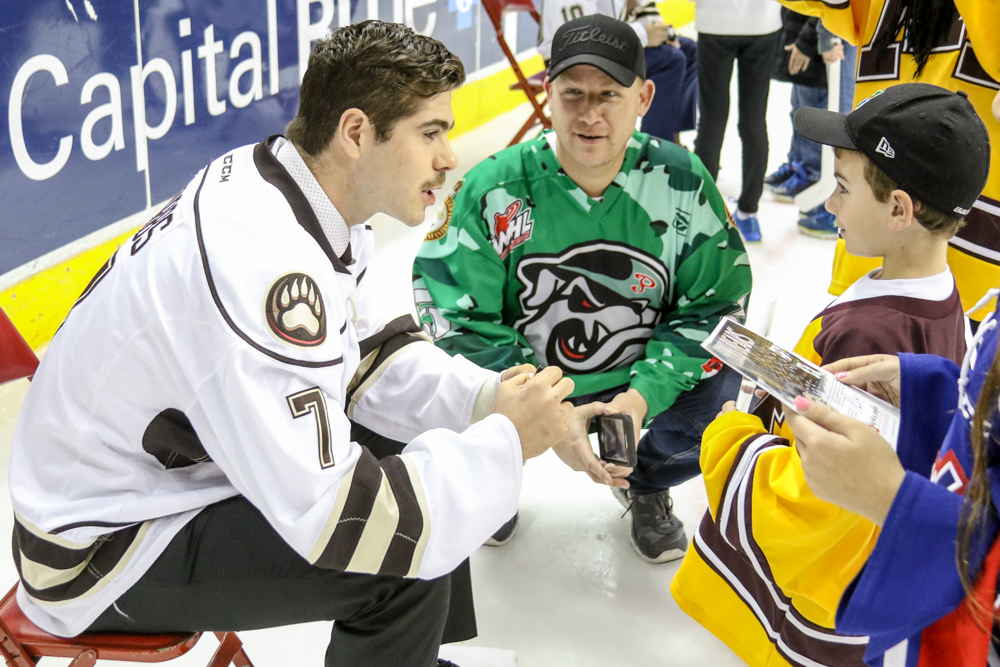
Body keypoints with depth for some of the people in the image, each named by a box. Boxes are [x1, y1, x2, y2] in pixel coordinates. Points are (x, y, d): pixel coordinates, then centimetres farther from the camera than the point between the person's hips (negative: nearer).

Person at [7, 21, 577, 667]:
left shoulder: (279, 182, -4)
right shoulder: (263, 262, -33)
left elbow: (363, 353, 8)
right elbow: (333, 515, -33)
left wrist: (483, 400, -8)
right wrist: (505, 443, -22)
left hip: (176, 471, 10)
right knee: (409, 564, -22)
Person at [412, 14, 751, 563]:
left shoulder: (681, 182, -14)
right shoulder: (493, 188, -19)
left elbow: (715, 304, -9)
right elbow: (461, 319, -18)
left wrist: (640, 397, -24)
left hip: (641, 385, 1)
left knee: (723, 395, -24)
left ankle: (647, 486, 13)